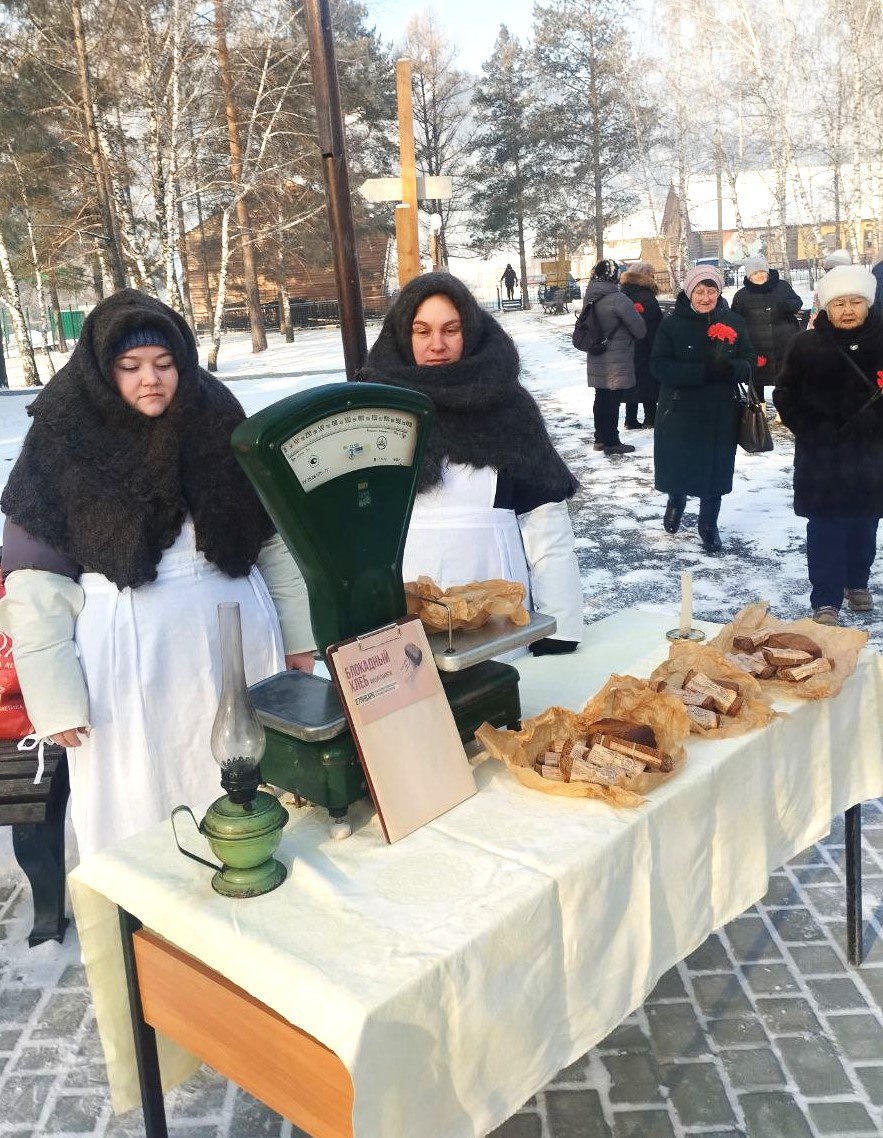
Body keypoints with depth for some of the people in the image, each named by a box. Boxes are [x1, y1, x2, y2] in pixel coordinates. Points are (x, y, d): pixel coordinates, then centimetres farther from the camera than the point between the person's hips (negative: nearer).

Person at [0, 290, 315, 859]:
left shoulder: (218, 423, 3)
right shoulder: (63, 447, -5)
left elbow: (275, 538, 7)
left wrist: (298, 635, 6)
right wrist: (55, 696, -10)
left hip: (236, 642, 3)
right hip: (132, 662, -2)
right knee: (148, 812, 6)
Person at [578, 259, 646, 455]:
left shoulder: (591, 298, 5)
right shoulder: (618, 299, -18)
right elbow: (639, 329, -12)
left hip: (597, 362, 7)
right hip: (617, 364, -7)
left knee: (601, 399, 16)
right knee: (612, 401, -1)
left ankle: (600, 438, 25)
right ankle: (611, 442, 6)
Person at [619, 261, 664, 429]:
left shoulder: (622, 296, 9)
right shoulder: (647, 298, -14)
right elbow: (654, 328, -16)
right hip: (645, 351, -7)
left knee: (631, 383, 11)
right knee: (648, 383, 2)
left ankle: (631, 420, 13)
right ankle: (650, 418, 5)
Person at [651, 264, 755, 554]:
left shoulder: (734, 322, -1)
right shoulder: (672, 324, -7)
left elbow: (749, 363, 0)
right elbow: (660, 366, -15)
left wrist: (731, 368, -24)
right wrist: (702, 372, -26)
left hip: (721, 414, 1)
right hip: (680, 411, -1)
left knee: (715, 470, 8)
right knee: (678, 465, 11)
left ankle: (708, 524, 30)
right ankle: (676, 501, 45)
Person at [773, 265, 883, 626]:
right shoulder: (807, 346, -2)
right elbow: (785, 395, 2)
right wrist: (808, 430, -7)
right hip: (822, 454, -2)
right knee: (826, 525, -1)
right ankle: (826, 600, 5)